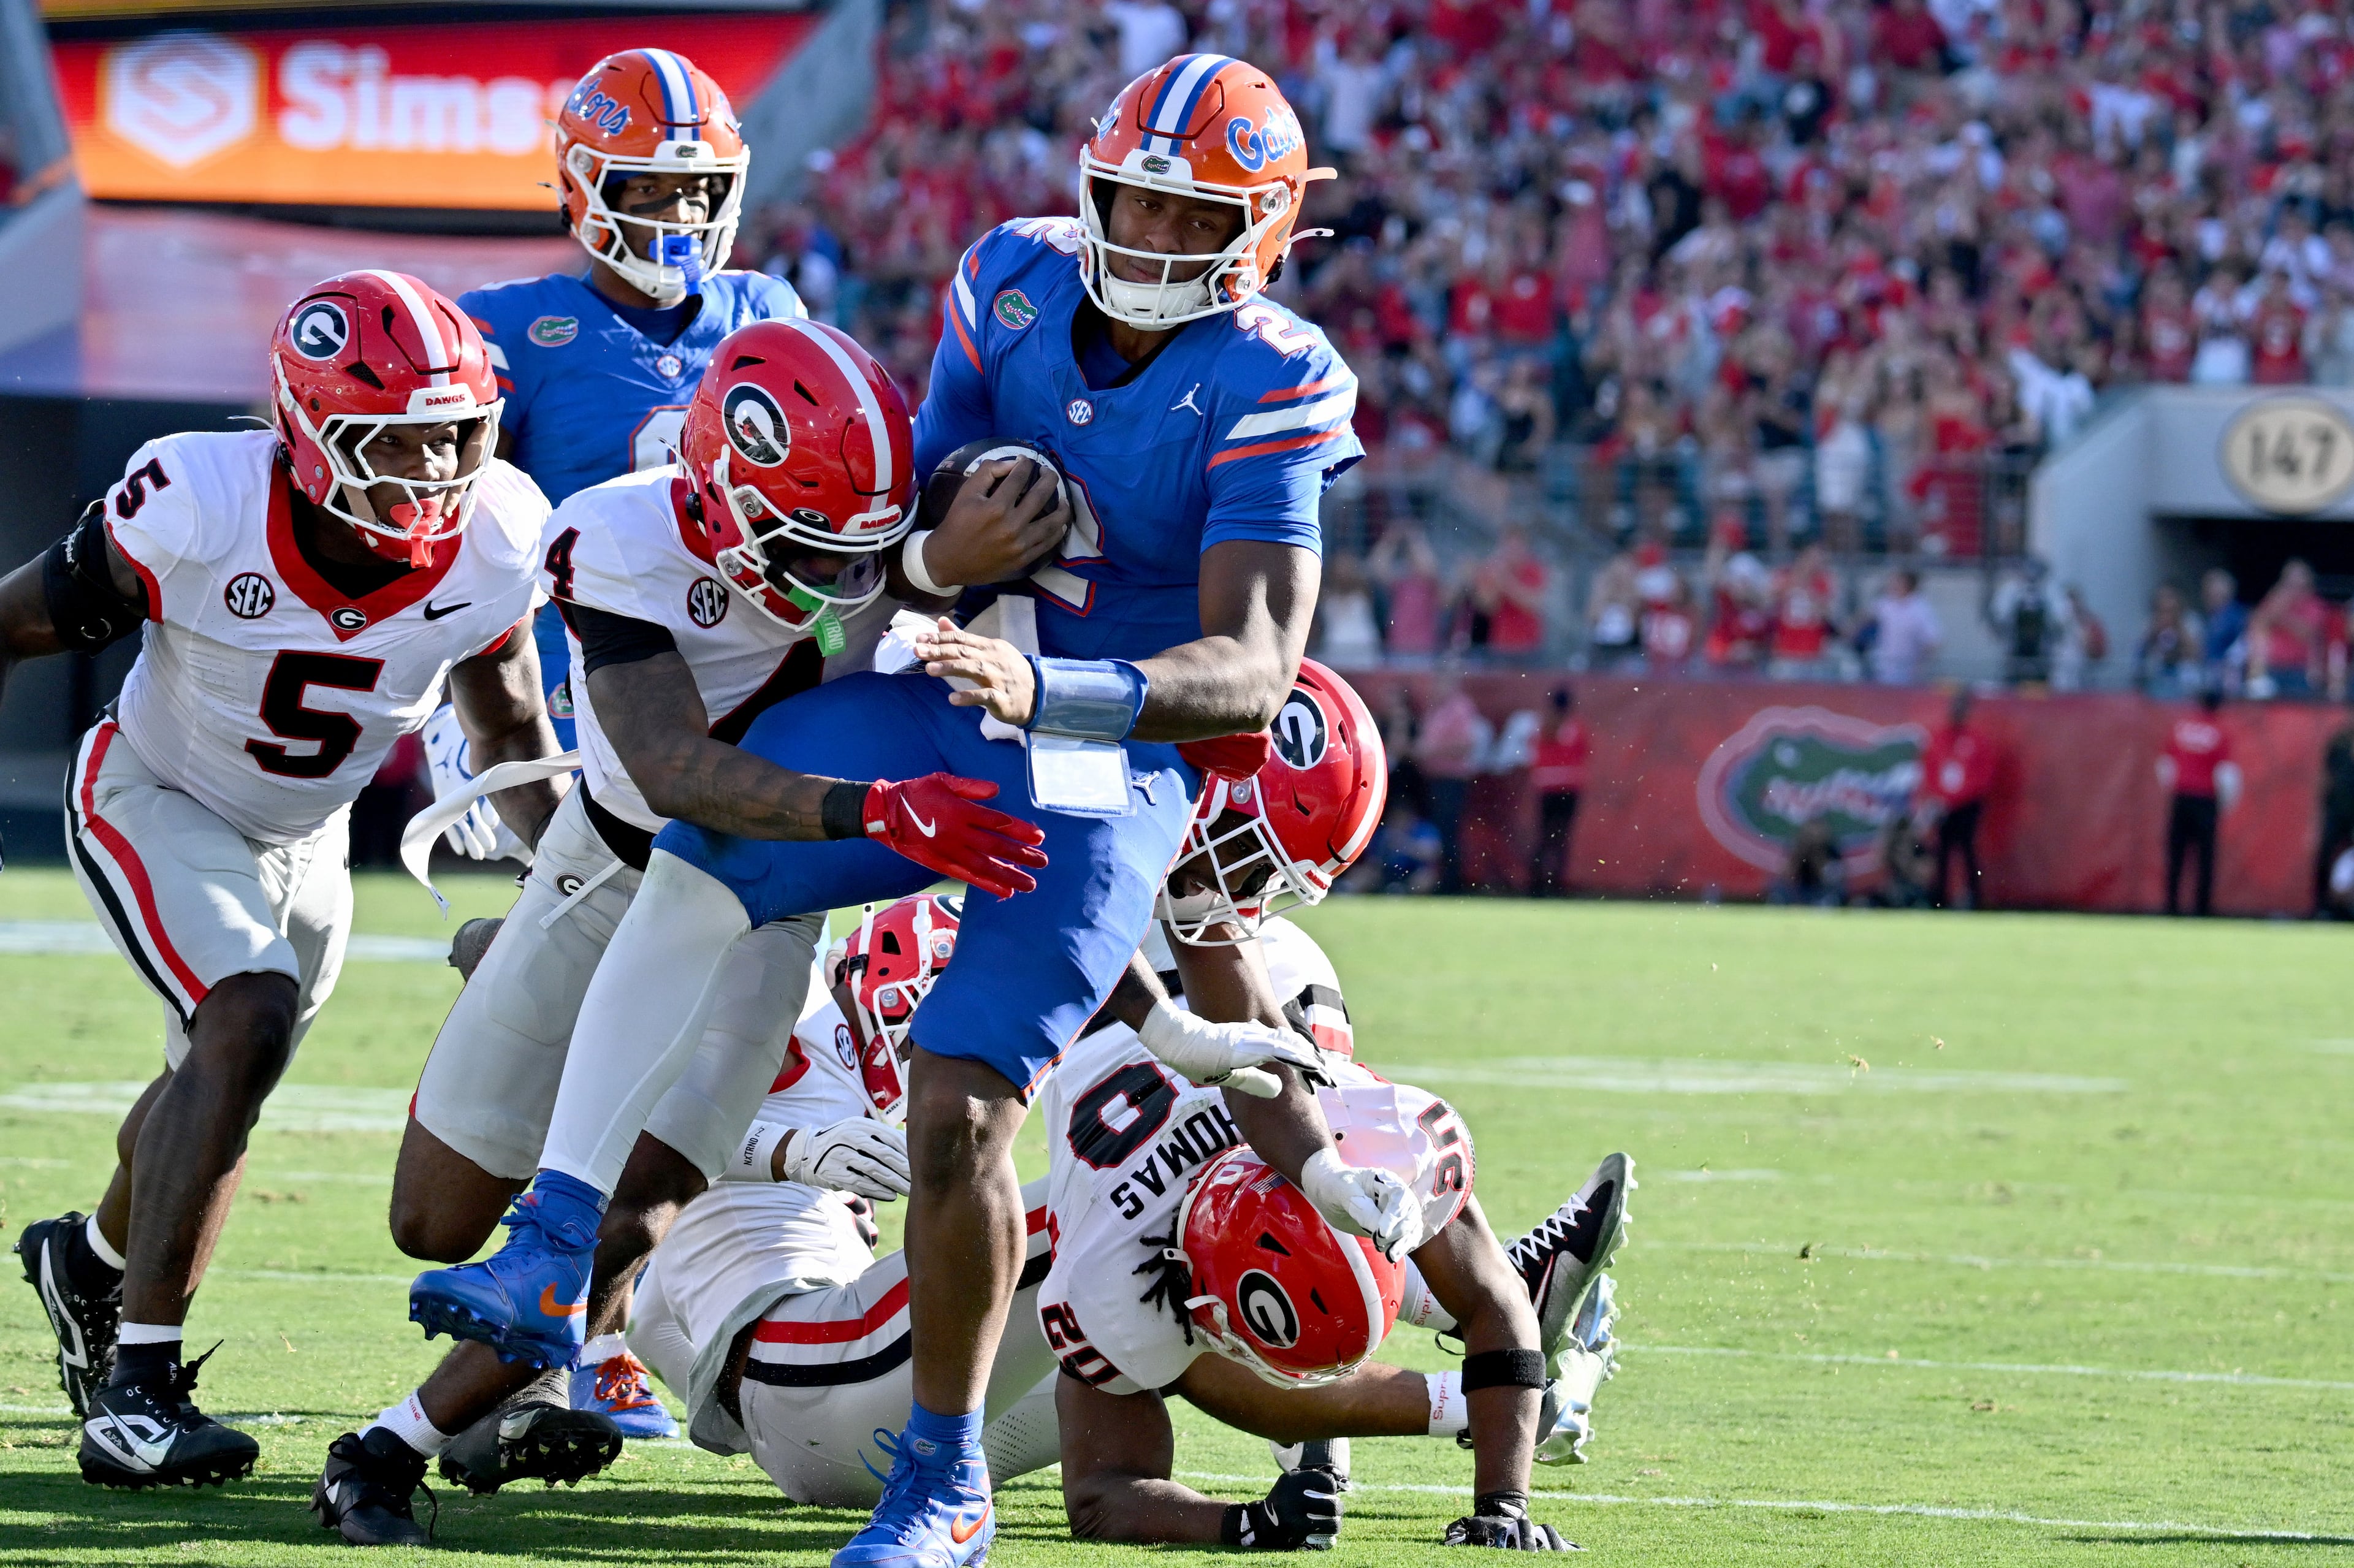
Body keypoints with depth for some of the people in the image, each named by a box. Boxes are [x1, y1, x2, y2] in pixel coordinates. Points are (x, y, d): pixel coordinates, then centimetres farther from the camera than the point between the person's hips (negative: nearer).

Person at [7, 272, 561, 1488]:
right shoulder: (198, 510, -33)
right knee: (247, 1024, -26)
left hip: (304, 838, 6)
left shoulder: (495, 543, -21)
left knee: (217, 1086, 19)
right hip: (156, 800, -5)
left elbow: (509, 734, -2)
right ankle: (136, 1386, -24)